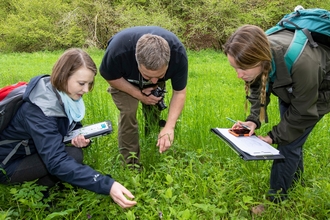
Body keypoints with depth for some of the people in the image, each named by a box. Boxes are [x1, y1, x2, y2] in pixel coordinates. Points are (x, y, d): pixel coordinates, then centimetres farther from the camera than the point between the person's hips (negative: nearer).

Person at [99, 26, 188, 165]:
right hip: (123, 78, -2)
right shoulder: (118, 50, -44)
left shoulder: (178, 54, -38)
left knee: (154, 112, 0)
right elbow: (110, 77, -21)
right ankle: (131, 164, -7)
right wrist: (139, 94, -31)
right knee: (128, 112, -19)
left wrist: (169, 126, -39)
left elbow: (179, 92, -27)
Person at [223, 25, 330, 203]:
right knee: (290, 134, 15)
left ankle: (276, 196, 9)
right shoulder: (259, 52, -29)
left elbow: (301, 112, -30)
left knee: (289, 142, -9)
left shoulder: (301, 63, -46)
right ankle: (295, 181, 39)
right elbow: (258, 90, -11)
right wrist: (253, 120, -25)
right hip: (291, 89, 6)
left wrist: (273, 137, -26)